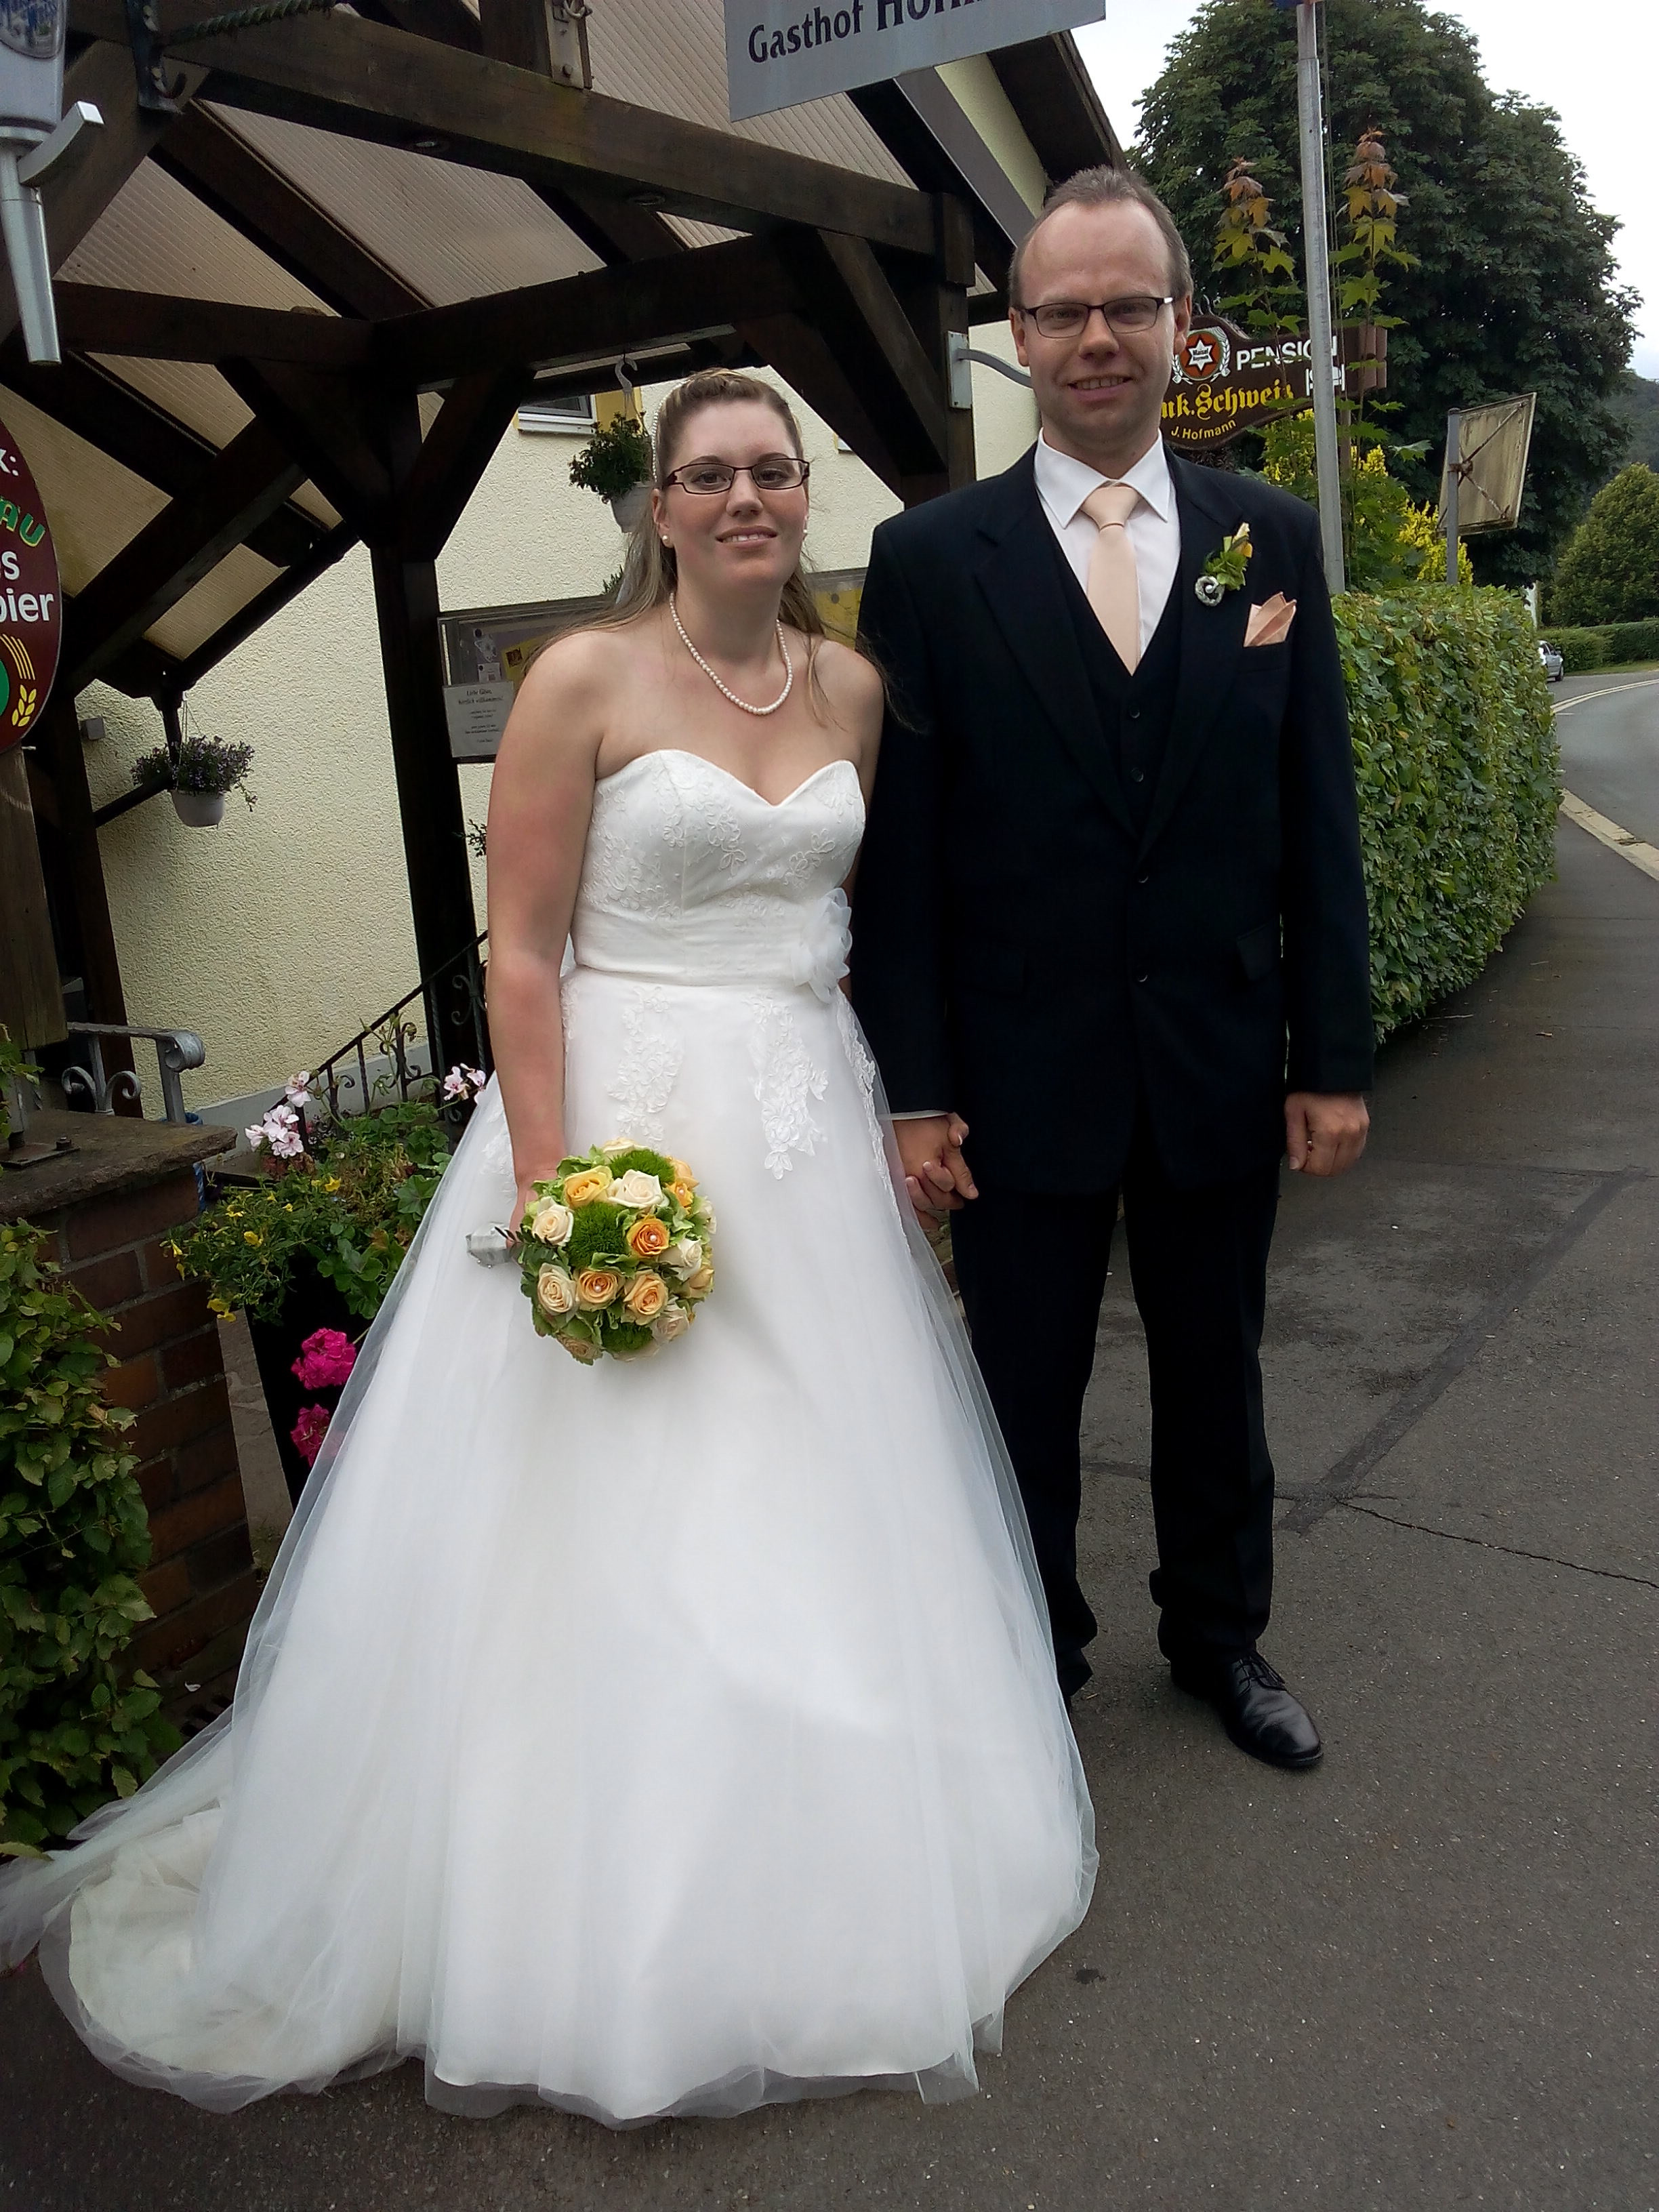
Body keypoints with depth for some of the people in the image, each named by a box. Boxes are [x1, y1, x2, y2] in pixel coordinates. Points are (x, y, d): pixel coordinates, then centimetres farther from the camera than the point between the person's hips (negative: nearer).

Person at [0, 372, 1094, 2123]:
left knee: (812, 1514, 15)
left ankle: (799, 1887, 39)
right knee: (607, 1532, 5)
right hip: (627, 1127, -5)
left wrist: (904, 1113, 9)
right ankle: (595, 1921, 29)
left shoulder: (853, 685, 8)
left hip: (812, 1138, 6)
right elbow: (520, 954, -11)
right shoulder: (584, 682, -8)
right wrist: (548, 1200, -17)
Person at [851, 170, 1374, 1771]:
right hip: (1026, 1074, -2)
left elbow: (1316, 824, 3)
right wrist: (913, 1089, -8)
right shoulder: (929, 559, -4)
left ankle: (1220, 1636, 42)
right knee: (1028, 1394, 13)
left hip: (1225, 1066, 2)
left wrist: (1333, 1057, 0)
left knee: (1213, 1374, 19)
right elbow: (898, 848, -6)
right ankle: (1036, 1662, 36)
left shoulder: (1272, 537, 3)